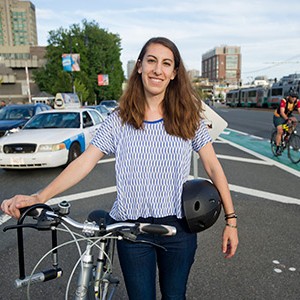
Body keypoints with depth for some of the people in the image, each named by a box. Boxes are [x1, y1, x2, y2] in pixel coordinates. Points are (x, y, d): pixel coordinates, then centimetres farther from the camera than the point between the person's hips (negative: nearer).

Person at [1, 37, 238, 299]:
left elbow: (213, 167, -1)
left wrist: (231, 220, -2)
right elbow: (85, 162, -9)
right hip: (132, 228, 0)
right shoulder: (119, 120, -4)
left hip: (179, 227, 1)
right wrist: (39, 197, -20)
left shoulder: (188, 118, -3)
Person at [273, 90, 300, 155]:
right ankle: (277, 149, -8)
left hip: (288, 116, 5)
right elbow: (282, 112, -38)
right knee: (280, 131, -16)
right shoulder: (284, 101, -30)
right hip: (278, 116, -5)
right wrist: (287, 119, -54)